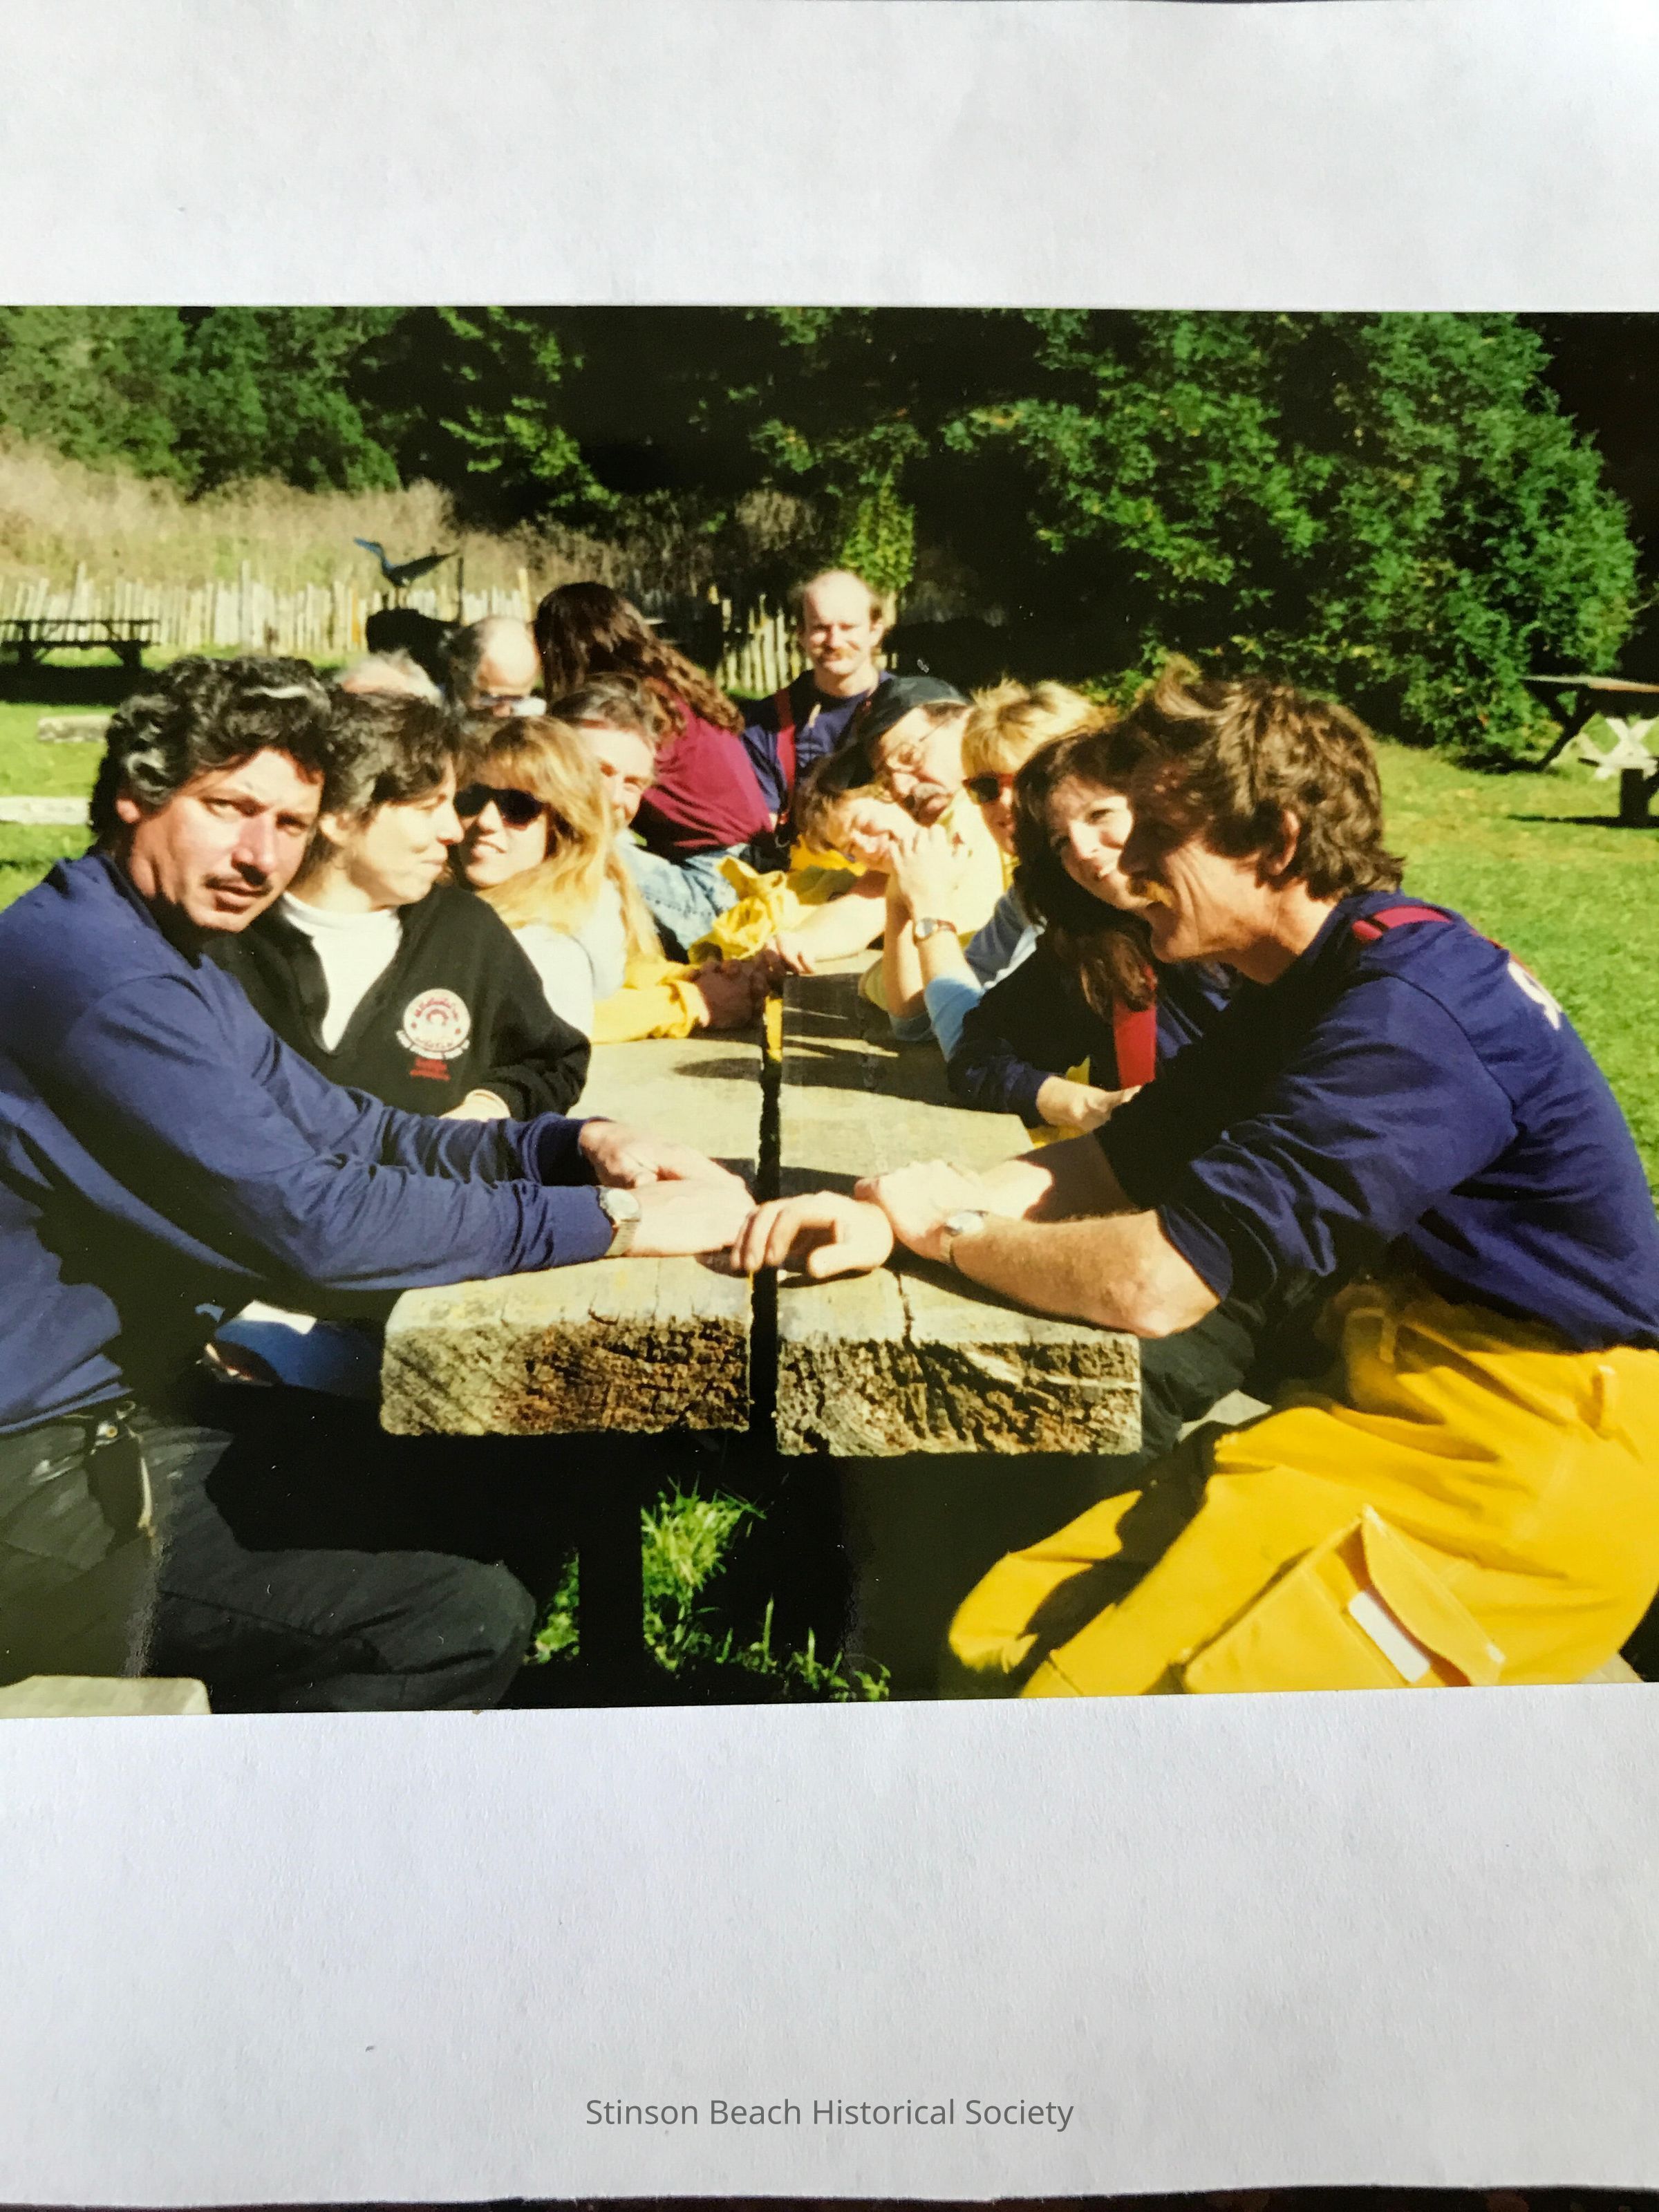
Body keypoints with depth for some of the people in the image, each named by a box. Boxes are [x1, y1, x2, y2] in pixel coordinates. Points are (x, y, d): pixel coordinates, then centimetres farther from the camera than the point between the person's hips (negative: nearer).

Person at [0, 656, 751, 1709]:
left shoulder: (170, 960, 11)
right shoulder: (91, 967, -24)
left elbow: (357, 1133, 9)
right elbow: (312, 1224, -28)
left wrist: (577, 1144, -7)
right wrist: (609, 1219, -23)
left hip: (130, 1412, 10)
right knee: (471, 1614, -14)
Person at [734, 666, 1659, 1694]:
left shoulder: (1407, 1007, -23)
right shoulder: (1308, 988, 9)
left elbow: (1156, 1283, -26)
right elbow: (1113, 1162, 7)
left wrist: (946, 1227, -9)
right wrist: (885, 1217, -7)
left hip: (1532, 1452, -8)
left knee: (1090, 1686, -20)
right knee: (1002, 1642, -3)